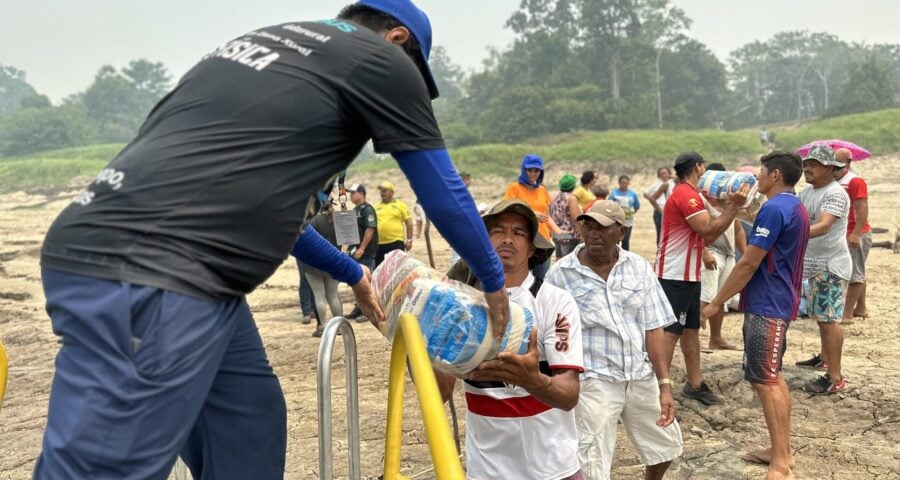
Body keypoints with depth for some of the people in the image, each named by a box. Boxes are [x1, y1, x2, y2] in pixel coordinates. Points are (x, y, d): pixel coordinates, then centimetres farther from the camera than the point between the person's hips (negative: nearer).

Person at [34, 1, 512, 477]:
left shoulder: (266, 43, 27)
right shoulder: (383, 60, 4)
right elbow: (445, 198, 10)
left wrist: (353, 275, 43)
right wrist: (493, 281, 28)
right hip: (143, 272, -9)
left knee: (248, 425, 18)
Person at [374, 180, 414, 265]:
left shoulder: (400, 205, 3)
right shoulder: (376, 207, 13)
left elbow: (409, 223, 2)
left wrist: (409, 240, -5)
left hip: (396, 243, -4)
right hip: (379, 244, 4)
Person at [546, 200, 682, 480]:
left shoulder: (639, 268, 1)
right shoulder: (560, 274, -8)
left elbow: (653, 329, 1)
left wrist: (665, 384, -4)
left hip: (642, 377, 4)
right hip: (593, 382, -4)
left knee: (666, 447, 20)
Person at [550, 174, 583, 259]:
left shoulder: (555, 198, 12)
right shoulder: (571, 198, -10)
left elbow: (551, 217, 14)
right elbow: (576, 219, -16)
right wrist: (583, 235, -13)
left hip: (556, 235, 8)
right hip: (569, 236, -8)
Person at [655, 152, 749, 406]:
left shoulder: (687, 194, 17)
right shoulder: (686, 195, -16)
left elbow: (706, 234, 13)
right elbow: (709, 231, -22)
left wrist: (728, 204, 8)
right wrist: (734, 205, -17)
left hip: (688, 275, 10)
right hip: (675, 277, -10)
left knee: (691, 329, 15)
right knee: (670, 333, -8)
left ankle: (695, 384, 24)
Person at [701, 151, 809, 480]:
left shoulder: (773, 209, -18)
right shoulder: (797, 208, 14)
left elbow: (748, 263, -19)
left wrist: (716, 302, -13)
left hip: (766, 306, -10)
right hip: (780, 302, 10)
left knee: (764, 381, -7)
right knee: (773, 377, 16)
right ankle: (781, 450, 23)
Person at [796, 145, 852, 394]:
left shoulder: (836, 194, -18)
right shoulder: (806, 192, 10)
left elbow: (823, 226, -32)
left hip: (831, 265, -9)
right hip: (815, 264, 9)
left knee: (829, 319, -9)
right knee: (821, 316, 21)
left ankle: (835, 378, -6)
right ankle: (824, 357, 38)